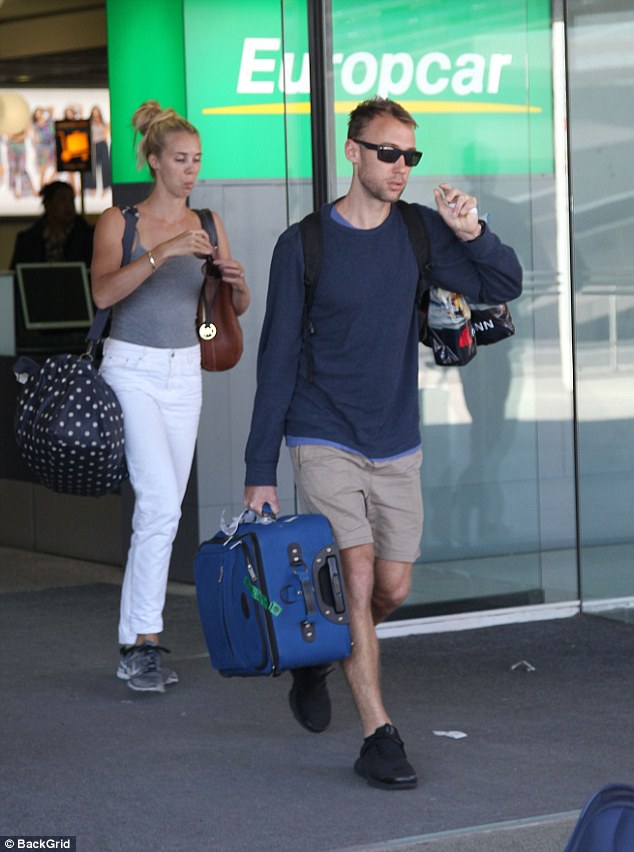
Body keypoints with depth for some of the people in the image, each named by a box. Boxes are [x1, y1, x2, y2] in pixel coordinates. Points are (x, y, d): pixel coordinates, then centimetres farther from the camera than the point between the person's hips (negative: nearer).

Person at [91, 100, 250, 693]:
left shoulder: (207, 225, 8)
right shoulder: (119, 221, -4)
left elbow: (235, 310, 9)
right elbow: (103, 293, -20)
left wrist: (237, 283, -13)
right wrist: (163, 252, -29)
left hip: (184, 373, 5)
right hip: (131, 370, -5)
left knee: (161, 510, 6)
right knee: (161, 503, -18)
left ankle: (135, 644, 14)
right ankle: (145, 641, -15)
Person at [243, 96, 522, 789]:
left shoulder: (419, 232, 3)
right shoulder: (303, 245, -7)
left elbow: (503, 287, 7)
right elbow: (277, 360, -4)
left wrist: (471, 232, -14)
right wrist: (259, 470, -5)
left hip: (396, 446, 4)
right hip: (325, 442, -4)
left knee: (392, 589, 8)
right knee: (358, 578, -13)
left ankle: (316, 656, 38)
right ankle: (378, 739, -10)